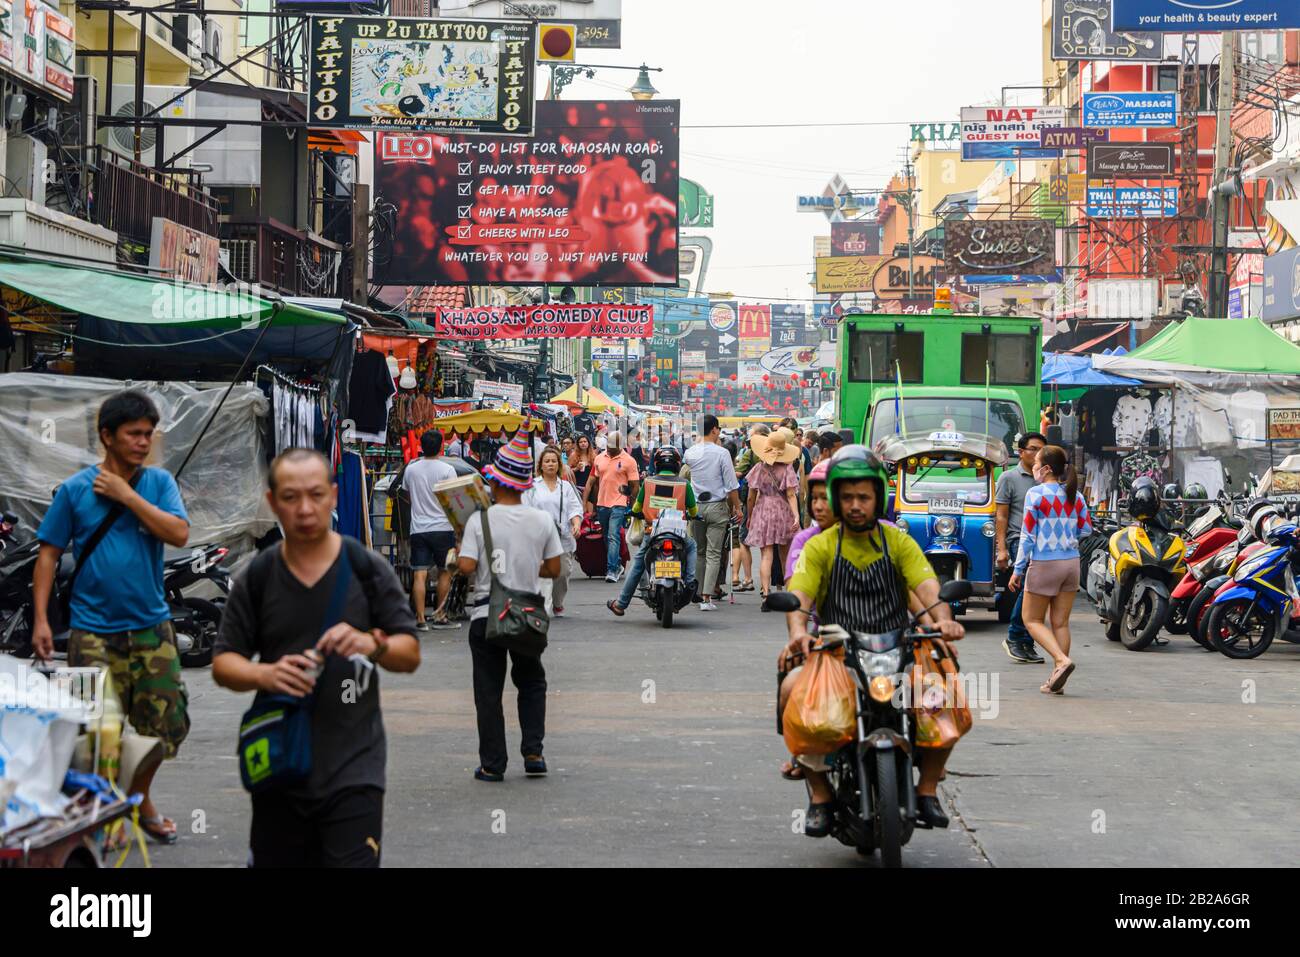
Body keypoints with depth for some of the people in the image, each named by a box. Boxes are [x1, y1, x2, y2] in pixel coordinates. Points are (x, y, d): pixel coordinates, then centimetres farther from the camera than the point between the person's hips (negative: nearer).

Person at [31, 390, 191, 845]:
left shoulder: (159, 482, 4)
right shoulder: (75, 490, -1)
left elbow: (179, 533, -11)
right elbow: (48, 554, 1)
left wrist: (125, 495, -13)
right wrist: (40, 619, -6)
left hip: (152, 625, 2)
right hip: (94, 631, -2)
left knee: (167, 721, 6)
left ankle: (139, 797, 29)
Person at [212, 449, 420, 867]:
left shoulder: (367, 569, 1)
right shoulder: (256, 578, 4)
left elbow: (410, 654, 1)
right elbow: (223, 662, 4)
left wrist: (372, 644, -21)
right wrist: (264, 674, -18)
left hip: (353, 770, -2)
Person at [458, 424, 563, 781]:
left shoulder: (479, 520, -12)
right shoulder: (542, 520, -3)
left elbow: (466, 567, -17)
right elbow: (553, 570, 1)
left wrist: (459, 547, 2)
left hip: (486, 614, -2)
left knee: (488, 691, 6)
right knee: (532, 683, 20)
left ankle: (492, 764, 7)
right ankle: (533, 751, 9)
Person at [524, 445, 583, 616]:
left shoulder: (566, 487, 15)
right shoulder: (532, 486, 7)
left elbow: (575, 508, 8)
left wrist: (576, 524, -11)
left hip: (563, 538, 3)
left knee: (563, 573, 10)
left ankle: (557, 604, 34)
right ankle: (544, 609, -18)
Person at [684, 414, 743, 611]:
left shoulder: (690, 453, 1)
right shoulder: (721, 453, -11)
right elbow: (731, 485, -9)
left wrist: (701, 440, 29)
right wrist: (736, 507, 1)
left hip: (696, 506, 4)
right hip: (717, 506, -4)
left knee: (698, 551, 16)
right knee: (714, 553, -3)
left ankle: (699, 592, 20)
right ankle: (707, 597, -9)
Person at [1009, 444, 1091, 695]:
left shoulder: (1035, 494, -11)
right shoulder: (1075, 496, 5)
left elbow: (1028, 535, -11)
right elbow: (1086, 529, 9)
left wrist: (1018, 570, -5)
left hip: (1044, 564, -6)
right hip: (1071, 562, 6)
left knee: (1032, 620, 7)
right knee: (1061, 623, 9)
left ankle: (1062, 660, -14)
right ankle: (1056, 680, 8)